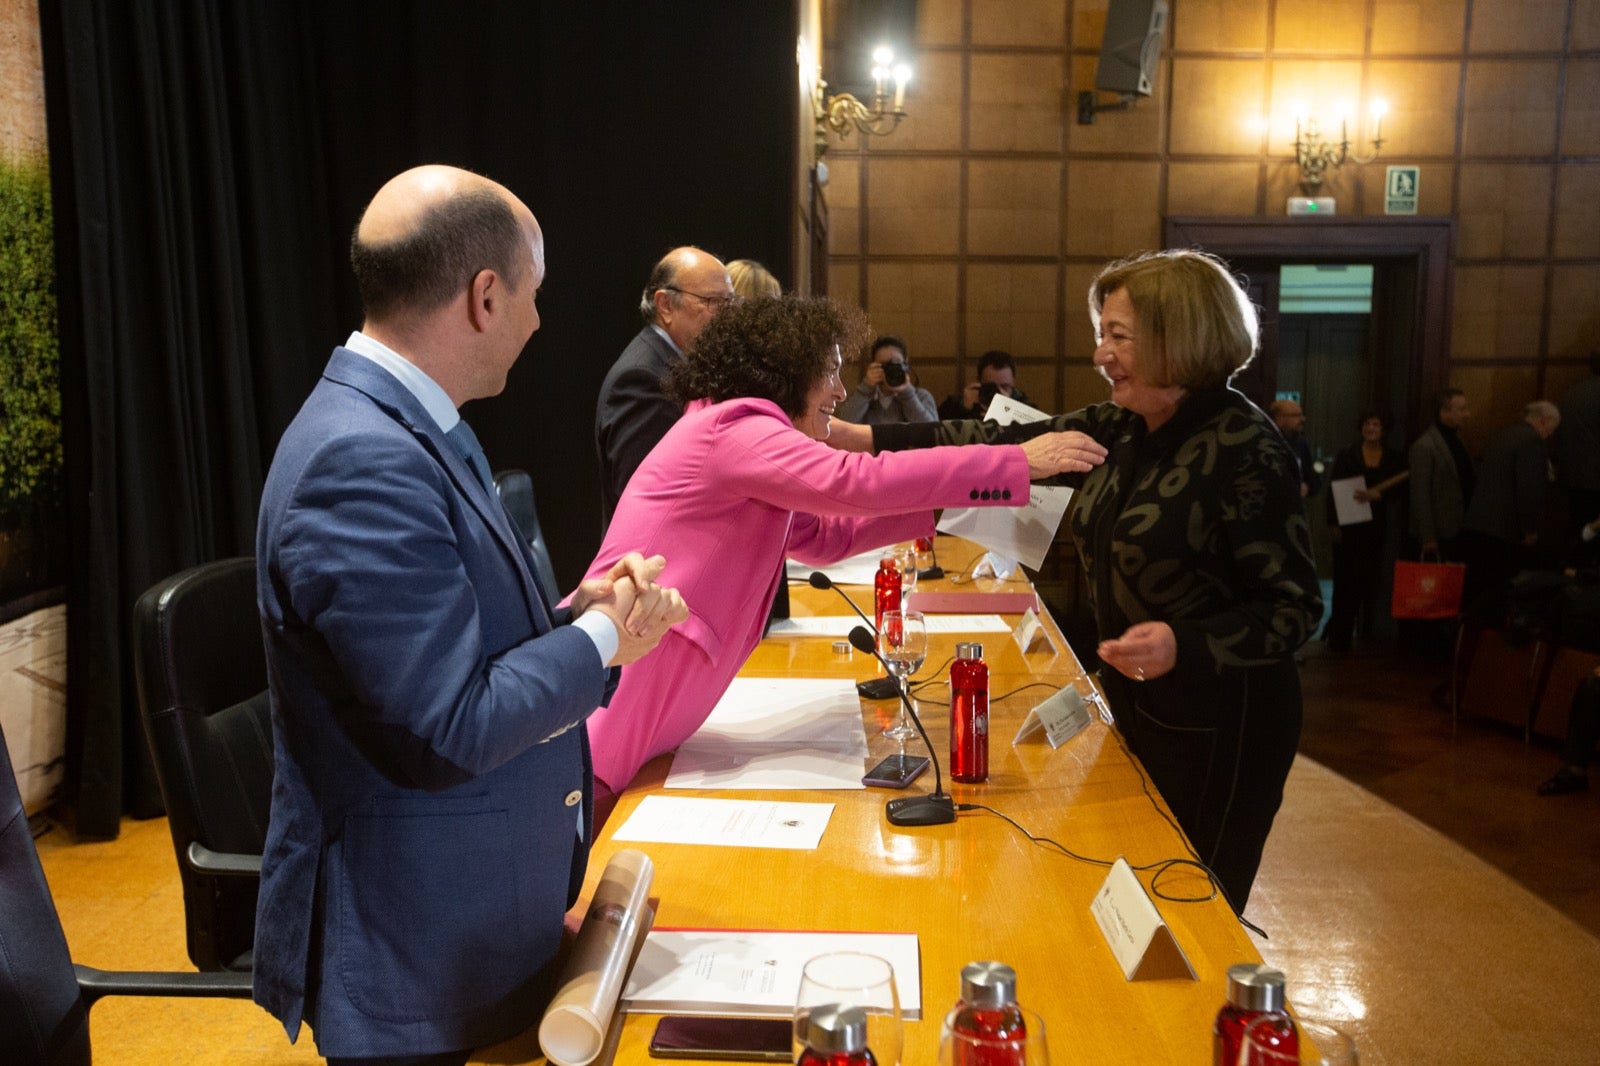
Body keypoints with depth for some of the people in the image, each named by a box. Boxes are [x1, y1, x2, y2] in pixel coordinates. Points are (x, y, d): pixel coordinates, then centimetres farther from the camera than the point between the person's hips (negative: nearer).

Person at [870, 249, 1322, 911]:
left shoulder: (1245, 451, -21)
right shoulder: (1122, 429, 2)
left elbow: (1293, 608, -18)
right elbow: (1014, 445, -1)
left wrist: (1184, 643, -34)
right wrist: (869, 438, -7)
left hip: (1217, 730, -7)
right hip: (1136, 708, 8)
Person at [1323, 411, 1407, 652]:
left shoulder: (1394, 459, 8)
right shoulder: (1346, 455, 5)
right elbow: (1333, 488, 0)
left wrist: (1379, 494, -16)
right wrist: (1333, 523, -8)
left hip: (1377, 527, 1)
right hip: (1348, 525, -1)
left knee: (1369, 579, 3)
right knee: (1345, 579, -3)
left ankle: (1368, 630, 16)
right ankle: (1340, 634, 2)